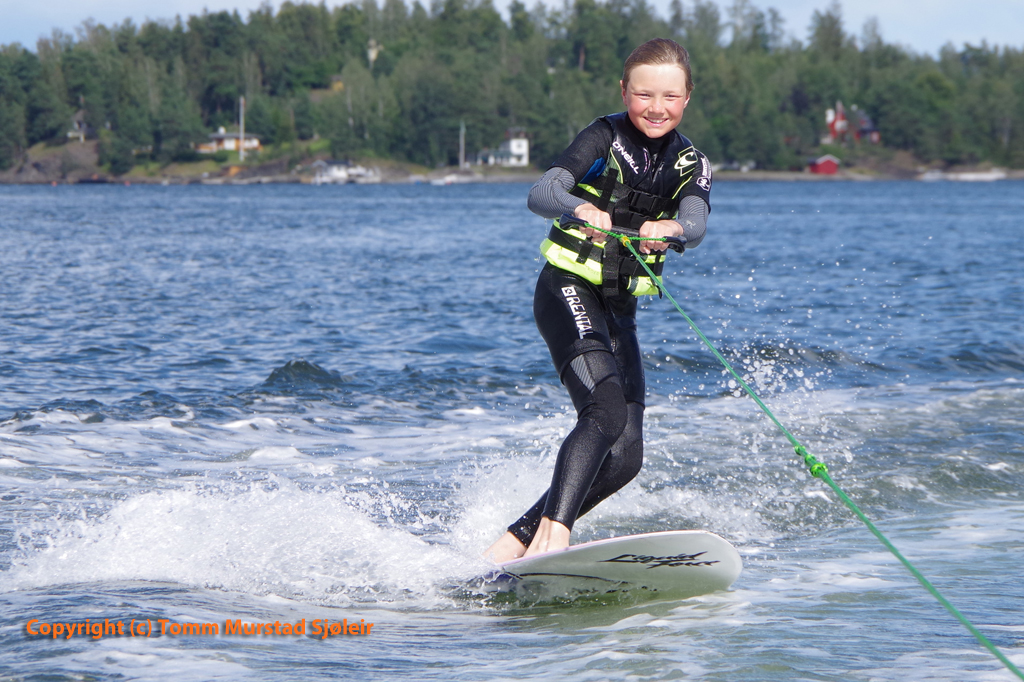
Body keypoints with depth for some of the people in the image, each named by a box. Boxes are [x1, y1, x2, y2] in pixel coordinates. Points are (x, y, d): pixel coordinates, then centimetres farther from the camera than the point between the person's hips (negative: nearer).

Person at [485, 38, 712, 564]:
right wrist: (581, 210, -45)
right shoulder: (606, 137, -5)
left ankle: (516, 541, 3)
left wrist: (670, 229, -40)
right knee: (606, 411, -29)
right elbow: (541, 193, -22)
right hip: (568, 290, -6)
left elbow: (695, 222, -15)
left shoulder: (690, 165, 7)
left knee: (625, 455, -3)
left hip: (619, 310, 6)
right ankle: (553, 532, -39)